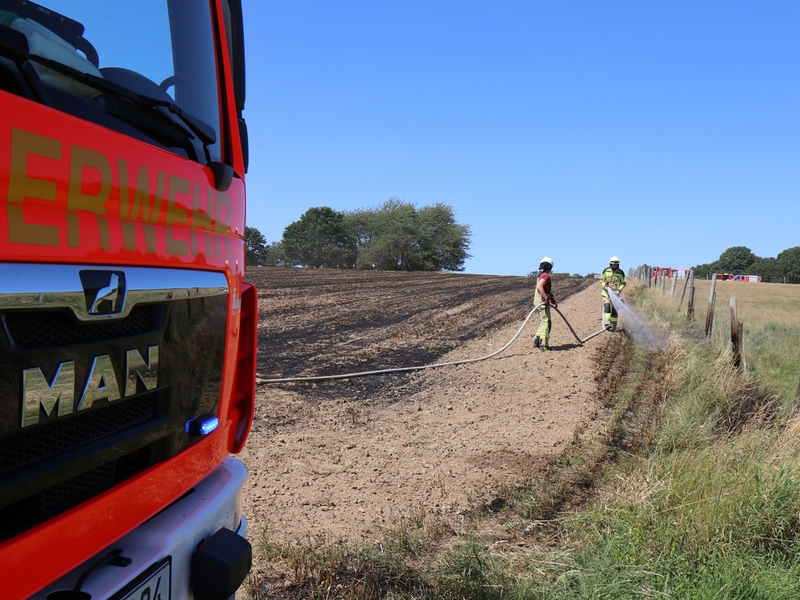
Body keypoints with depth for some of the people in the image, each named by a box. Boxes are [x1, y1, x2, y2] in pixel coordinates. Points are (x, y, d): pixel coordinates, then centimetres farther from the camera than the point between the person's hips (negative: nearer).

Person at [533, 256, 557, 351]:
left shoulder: (540, 275, 18)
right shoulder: (545, 275, -13)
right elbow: (539, 287, -30)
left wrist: (552, 299, 27)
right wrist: (547, 298, -30)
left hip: (539, 302, 10)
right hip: (542, 302, -10)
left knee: (543, 323, 17)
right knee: (546, 323, -8)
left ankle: (537, 342, 17)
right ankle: (543, 345, -9)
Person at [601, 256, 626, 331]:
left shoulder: (620, 273, 2)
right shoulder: (606, 270, 3)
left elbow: (623, 283, 6)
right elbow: (601, 279, 11)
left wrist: (619, 290, -10)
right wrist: (604, 286, -7)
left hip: (616, 293, 1)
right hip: (607, 292, -1)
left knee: (615, 309, 2)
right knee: (607, 306, -18)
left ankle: (613, 326, 10)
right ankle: (607, 323, -28)